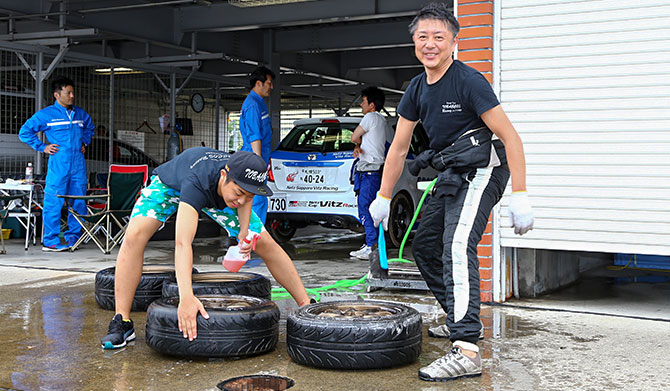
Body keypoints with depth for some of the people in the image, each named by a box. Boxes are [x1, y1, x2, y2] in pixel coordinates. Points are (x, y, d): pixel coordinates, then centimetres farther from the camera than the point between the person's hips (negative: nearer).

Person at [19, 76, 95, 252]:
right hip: (58, 164, -5)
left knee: (79, 202, 5)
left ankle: (73, 238, 15)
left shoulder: (80, 114, 14)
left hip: (78, 163, 5)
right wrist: (42, 147, -2)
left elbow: (89, 127, 36)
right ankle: (51, 241, -1)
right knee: (54, 202, -6)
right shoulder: (45, 114, 0)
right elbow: (24, 132, 4)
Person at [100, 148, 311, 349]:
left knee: (266, 244, -5)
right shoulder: (196, 182, -48)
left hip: (218, 194, 4)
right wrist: (186, 297, -69)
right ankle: (122, 322, -21)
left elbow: (245, 199, -6)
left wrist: (245, 231, -24)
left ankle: (307, 306, 9)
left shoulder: (244, 178, -33)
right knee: (135, 235, -28)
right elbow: (182, 243, -57)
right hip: (171, 183, -3)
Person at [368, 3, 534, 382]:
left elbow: (510, 137, -18)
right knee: (425, 244, 16)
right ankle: (460, 318, 34)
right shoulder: (417, 89, 8)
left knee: (457, 248, -23)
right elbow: (399, 148, 15)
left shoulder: (468, 80, -16)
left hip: (481, 170, -9)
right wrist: (383, 198, 16)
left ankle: (467, 351, -29)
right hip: (452, 174, 9)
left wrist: (520, 196, -24)